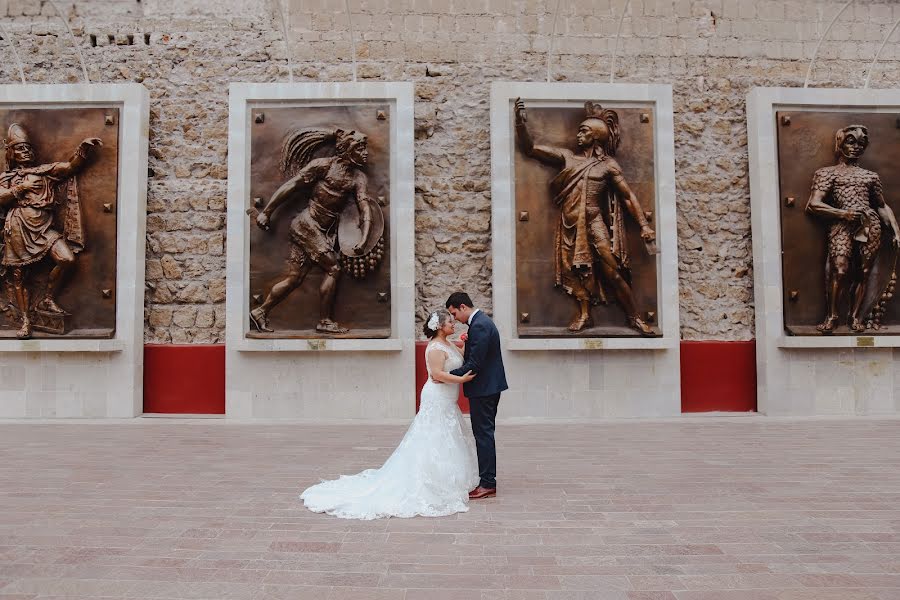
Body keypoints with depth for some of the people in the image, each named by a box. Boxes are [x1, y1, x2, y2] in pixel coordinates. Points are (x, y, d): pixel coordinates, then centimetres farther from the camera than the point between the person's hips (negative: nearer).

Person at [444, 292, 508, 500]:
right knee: (485, 434, 14)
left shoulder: (479, 326, -20)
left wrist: (447, 376, -18)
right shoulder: (482, 321, 13)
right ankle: (488, 481, 21)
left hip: (483, 389, -11)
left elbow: (474, 364, -23)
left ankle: (487, 484, 3)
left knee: (483, 434, -4)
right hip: (490, 387, 11)